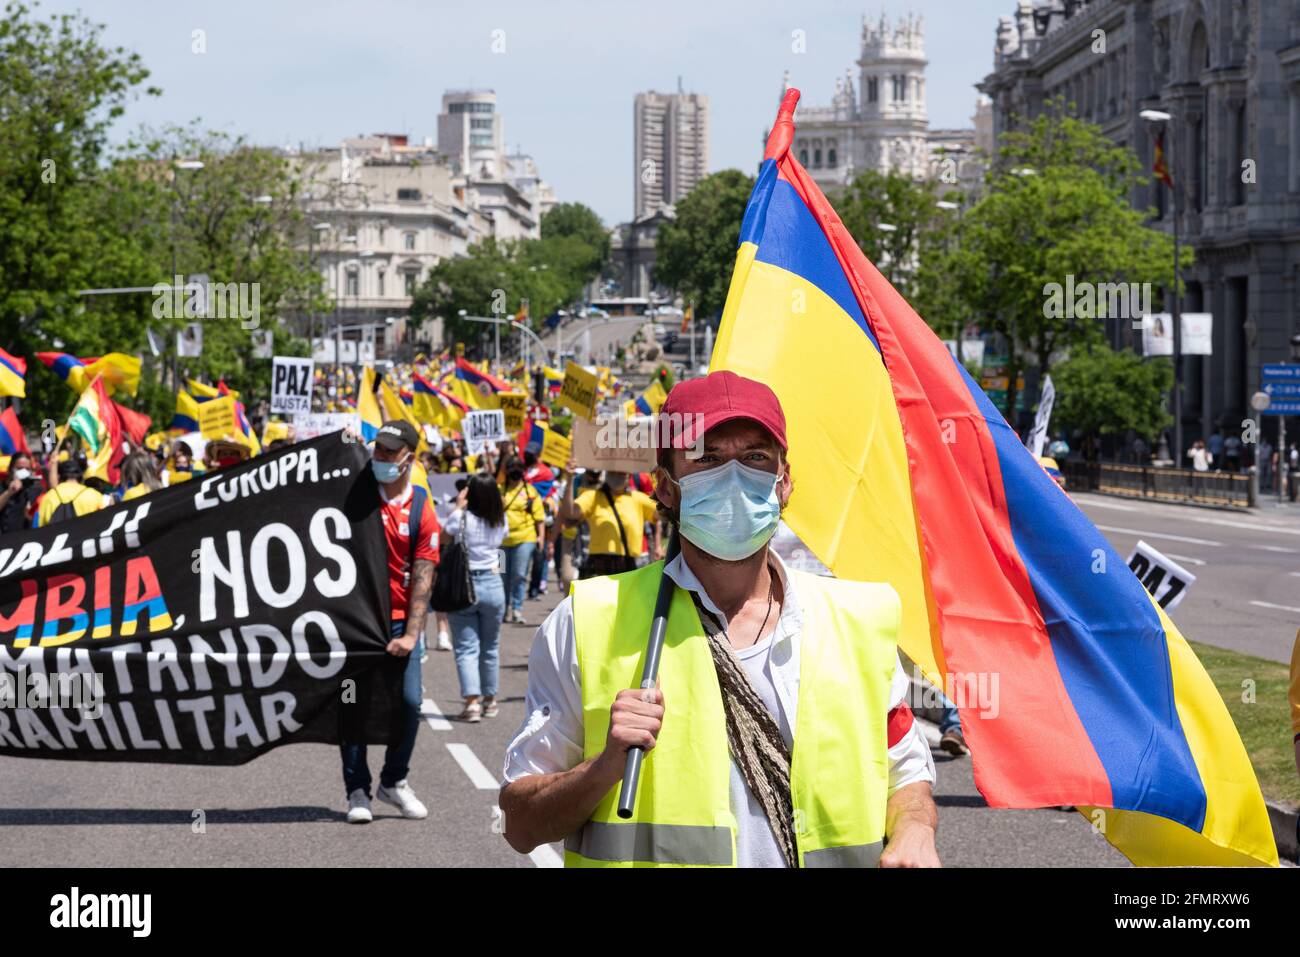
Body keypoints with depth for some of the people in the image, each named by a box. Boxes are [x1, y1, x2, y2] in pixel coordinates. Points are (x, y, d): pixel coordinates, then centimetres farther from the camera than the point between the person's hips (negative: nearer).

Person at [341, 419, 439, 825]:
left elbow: (423, 577, -3)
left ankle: (394, 781, 18)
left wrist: (411, 634, -11)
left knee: (409, 702, -2)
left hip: (399, 621, 1)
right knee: (354, 704, 1)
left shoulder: (421, 509, -1)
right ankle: (357, 791, 10)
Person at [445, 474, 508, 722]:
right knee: (489, 648, 16)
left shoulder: (461, 518, -12)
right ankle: (489, 701, 25)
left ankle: (472, 702, -16)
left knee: (466, 648, -3)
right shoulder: (500, 521, 1)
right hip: (492, 585, 3)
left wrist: (458, 507, 5)